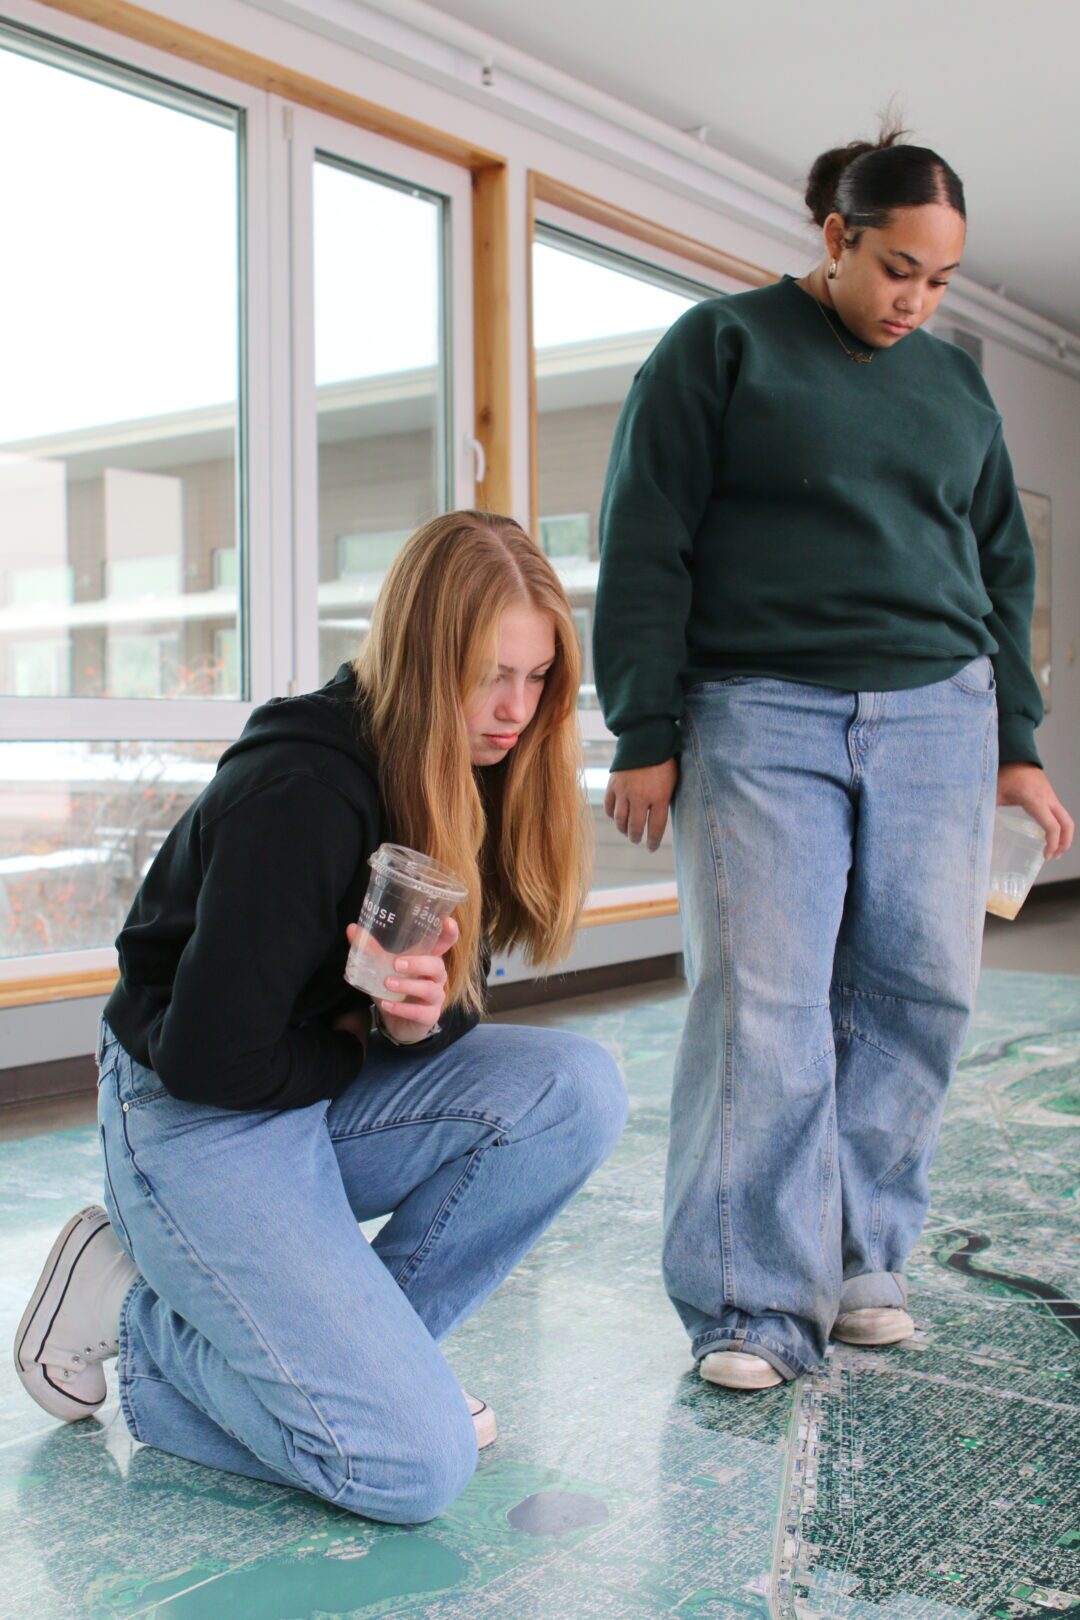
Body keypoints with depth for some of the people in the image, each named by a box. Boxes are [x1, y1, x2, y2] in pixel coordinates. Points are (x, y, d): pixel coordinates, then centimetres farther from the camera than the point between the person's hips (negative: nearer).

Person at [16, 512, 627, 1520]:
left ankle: (342, 1346, -3)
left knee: (577, 1088, -16)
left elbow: (457, 994, 6)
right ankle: (146, 1319, 5)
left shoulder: (472, 781, -1)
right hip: (194, 1122, -8)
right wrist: (361, 1043, -6)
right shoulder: (304, 796, -26)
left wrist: (424, 1020, -18)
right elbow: (211, 1058, -24)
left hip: (324, 1094, 8)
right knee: (415, 1464, -16)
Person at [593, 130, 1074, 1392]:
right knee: (762, 1004, -10)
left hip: (935, 720, 5)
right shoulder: (721, 347, 4)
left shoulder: (955, 384, 19)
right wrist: (646, 737, -8)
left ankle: (862, 1259, 16)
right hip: (759, 720, -4)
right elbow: (645, 547, -1)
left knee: (918, 993, 1)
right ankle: (754, 1305, -2)